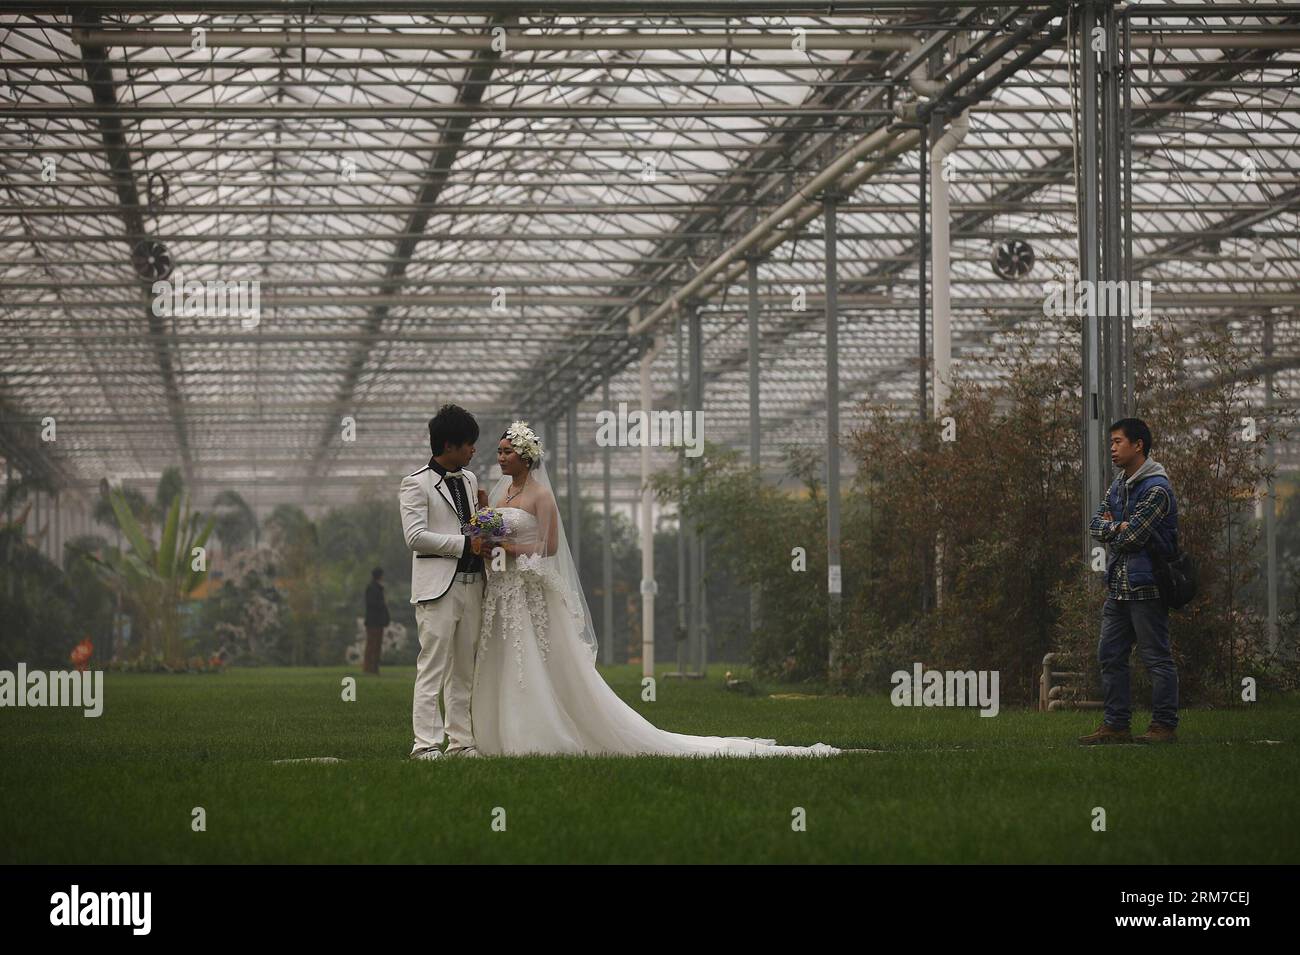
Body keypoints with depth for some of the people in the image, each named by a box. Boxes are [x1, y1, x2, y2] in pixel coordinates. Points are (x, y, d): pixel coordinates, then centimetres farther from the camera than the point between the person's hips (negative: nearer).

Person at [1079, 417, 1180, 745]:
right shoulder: (1119, 485, 16)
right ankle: (1115, 725, 15)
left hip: (1145, 586, -9)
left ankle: (1165, 726, 0)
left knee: (1156, 657, -4)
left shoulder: (1156, 488, -14)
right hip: (1118, 586, 9)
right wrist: (1118, 527, -7)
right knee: (1110, 656, 10)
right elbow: (1095, 525, 11)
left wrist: (1110, 527, 1)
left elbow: (1129, 538, -18)